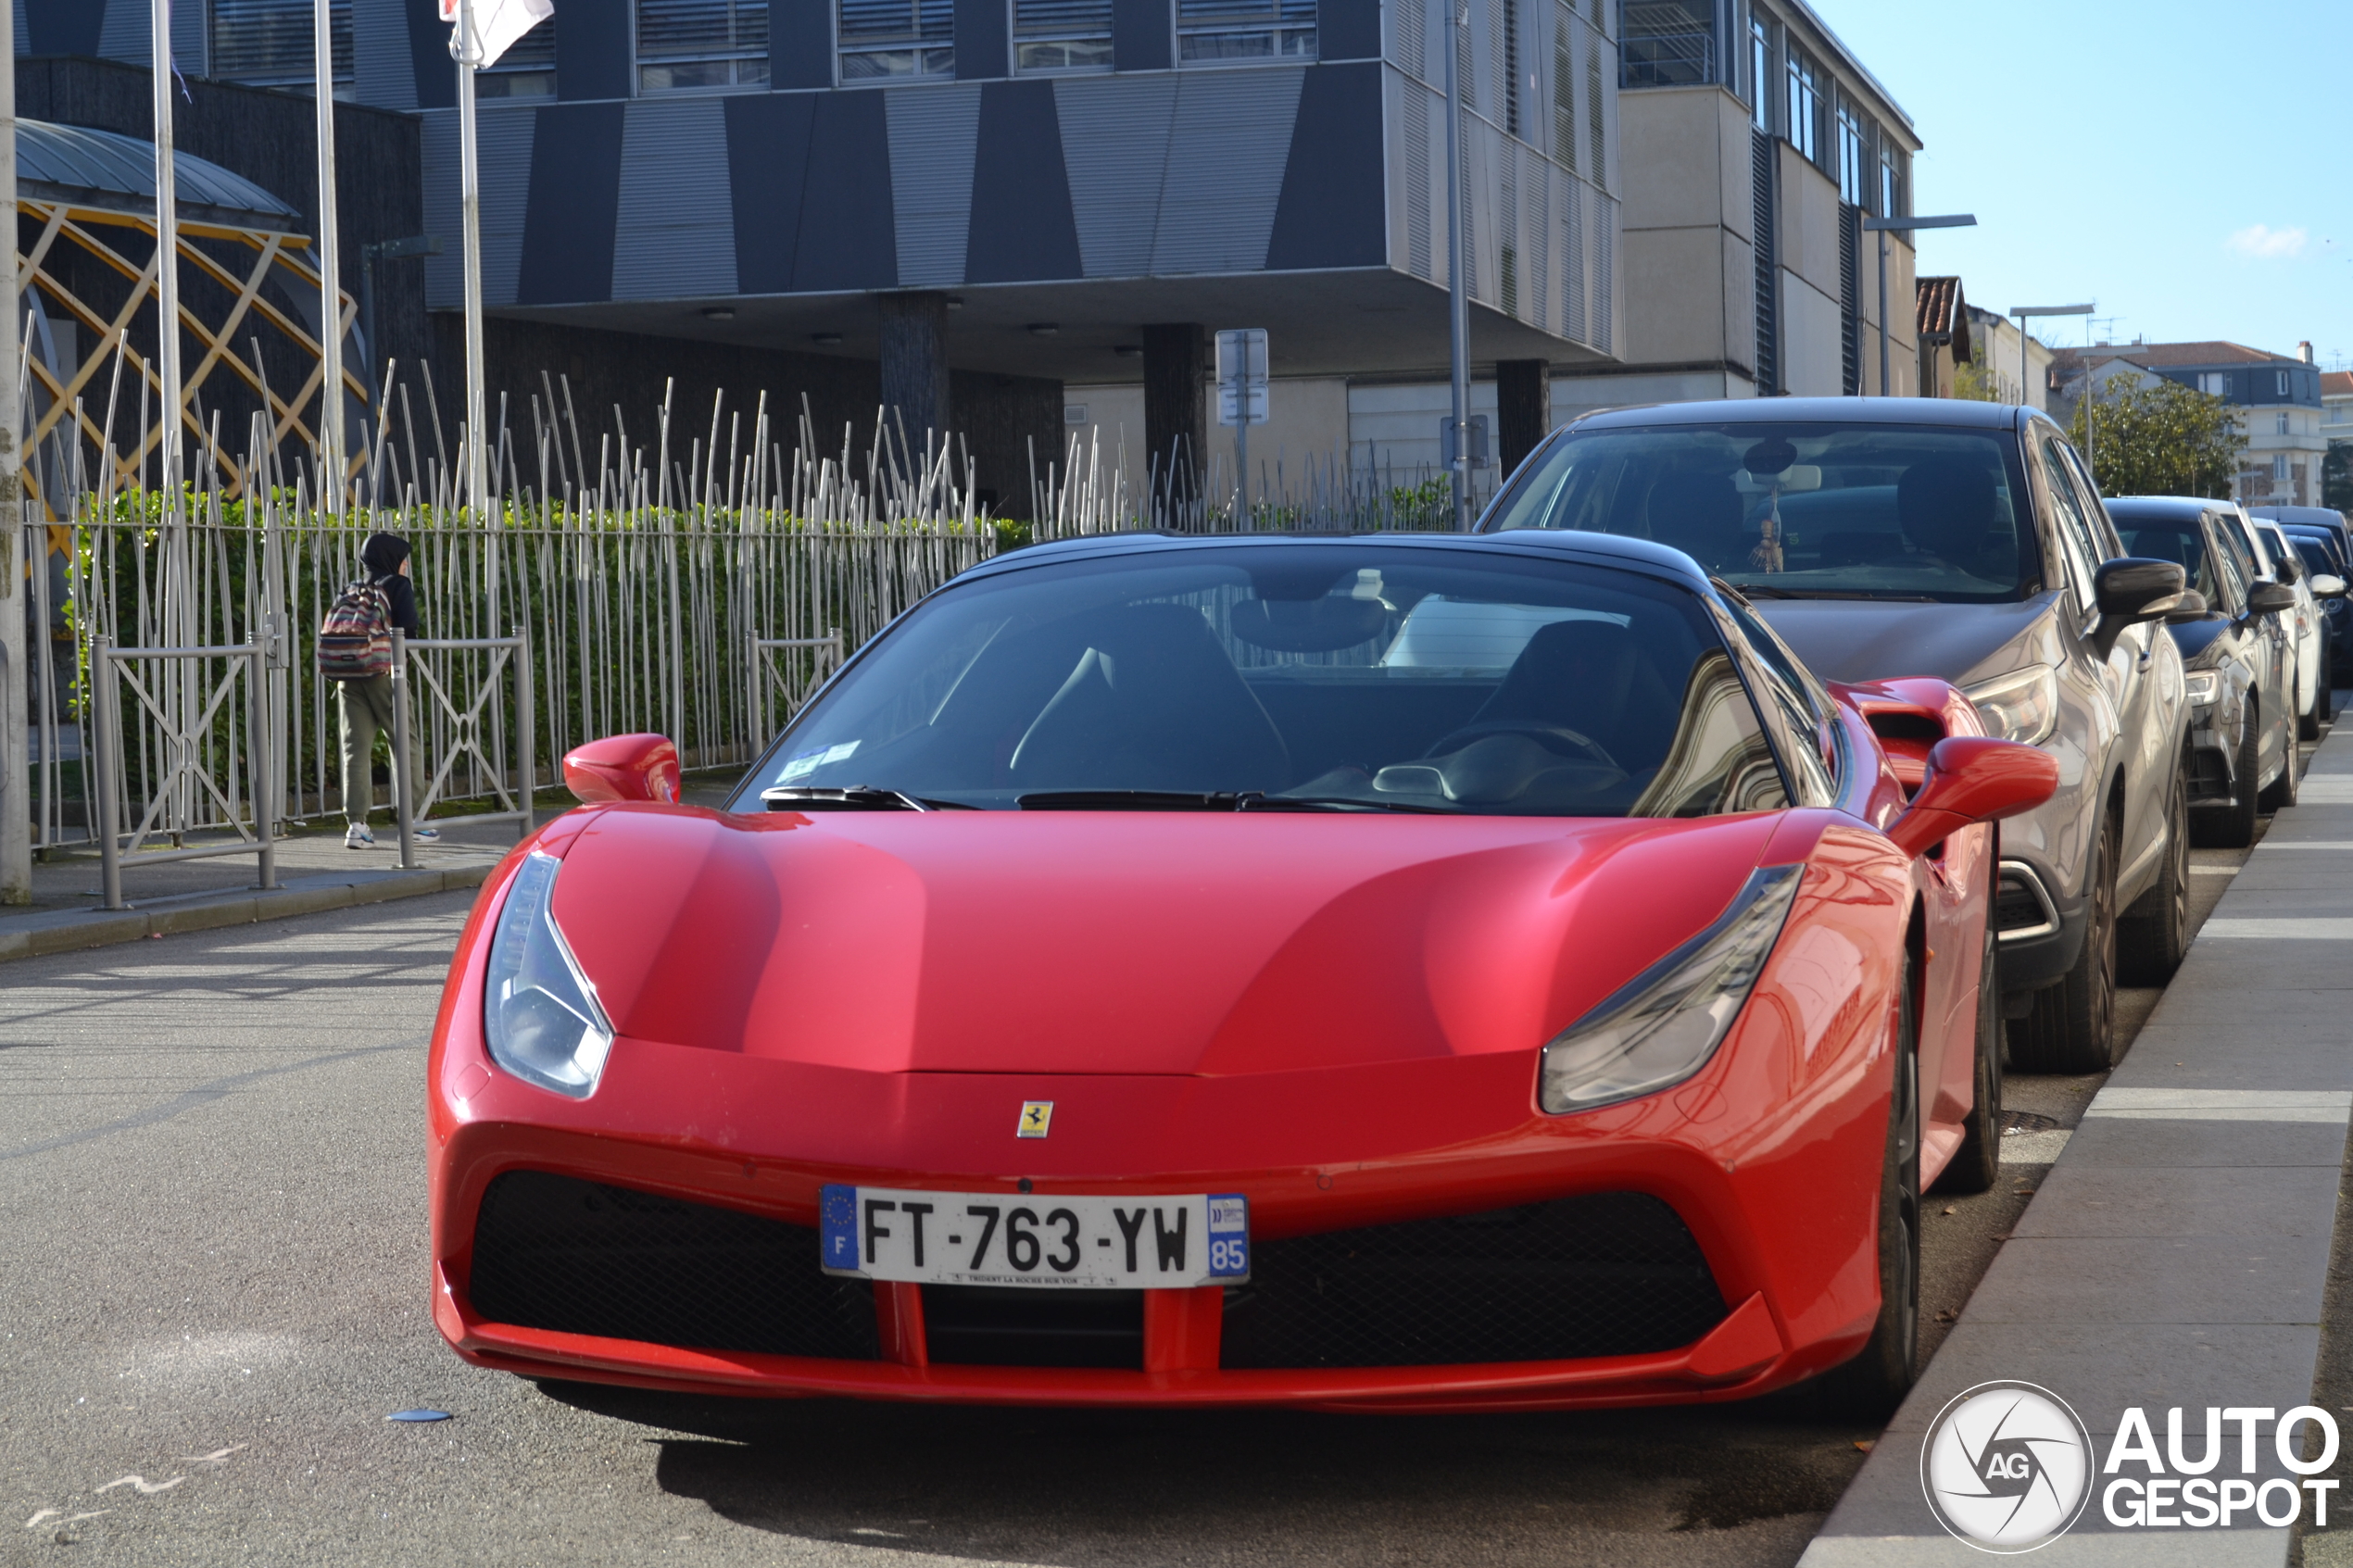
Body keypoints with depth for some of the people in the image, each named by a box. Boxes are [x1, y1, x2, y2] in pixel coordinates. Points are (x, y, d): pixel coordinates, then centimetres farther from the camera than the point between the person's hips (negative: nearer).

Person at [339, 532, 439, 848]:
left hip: (349, 676, 5)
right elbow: (409, 626, -13)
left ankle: (356, 824, -2)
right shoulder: (398, 585, 0)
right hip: (383, 671, -5)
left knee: (356, 747, 3)